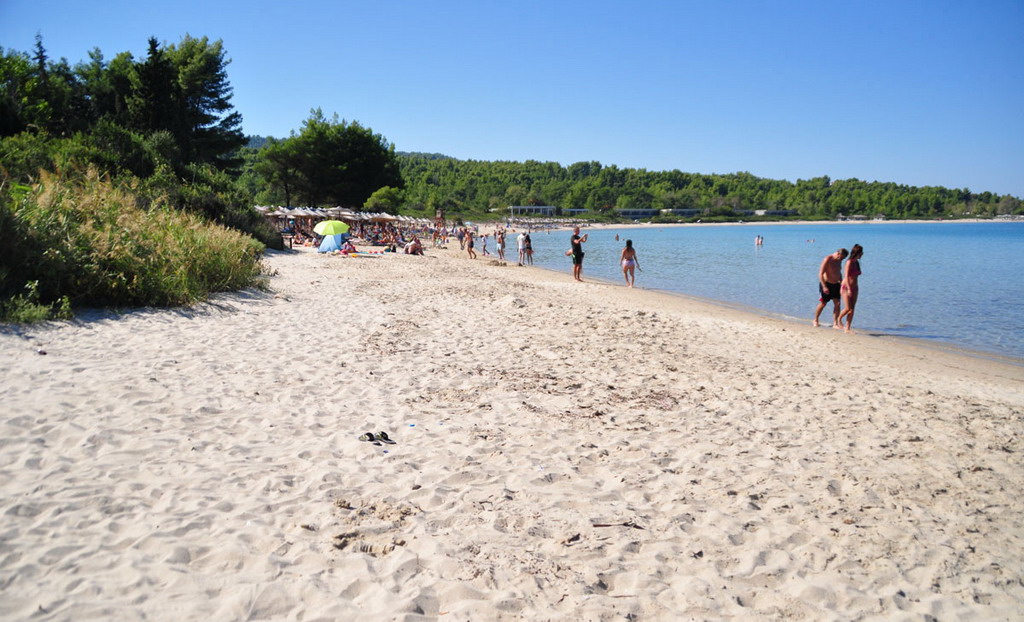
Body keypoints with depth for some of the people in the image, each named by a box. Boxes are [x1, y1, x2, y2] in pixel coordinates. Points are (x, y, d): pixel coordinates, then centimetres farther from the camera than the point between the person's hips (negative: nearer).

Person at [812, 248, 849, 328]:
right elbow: (820, 274, -20)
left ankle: (835, 323, -1)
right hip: (826, 284, -6)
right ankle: (815, 321, 20)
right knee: (823, 303, 2)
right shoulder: (827, 259, -16)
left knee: (837, 303, -3)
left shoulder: (839, 260, 8)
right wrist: (824, 286, -25)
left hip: (835, 284, 7)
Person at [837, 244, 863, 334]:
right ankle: (839, 318, 19)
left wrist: (853, 289, 16)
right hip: (846, 287, -7)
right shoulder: (849, 262, -12)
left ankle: (848, 328, 6)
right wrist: (849, 289, -24)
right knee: (848, 308, -10)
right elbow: (846, 276, -18)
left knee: (852, 309, 3)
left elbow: (855, 277, 15)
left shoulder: (857, 263, 10)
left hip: (854, 288, 7)